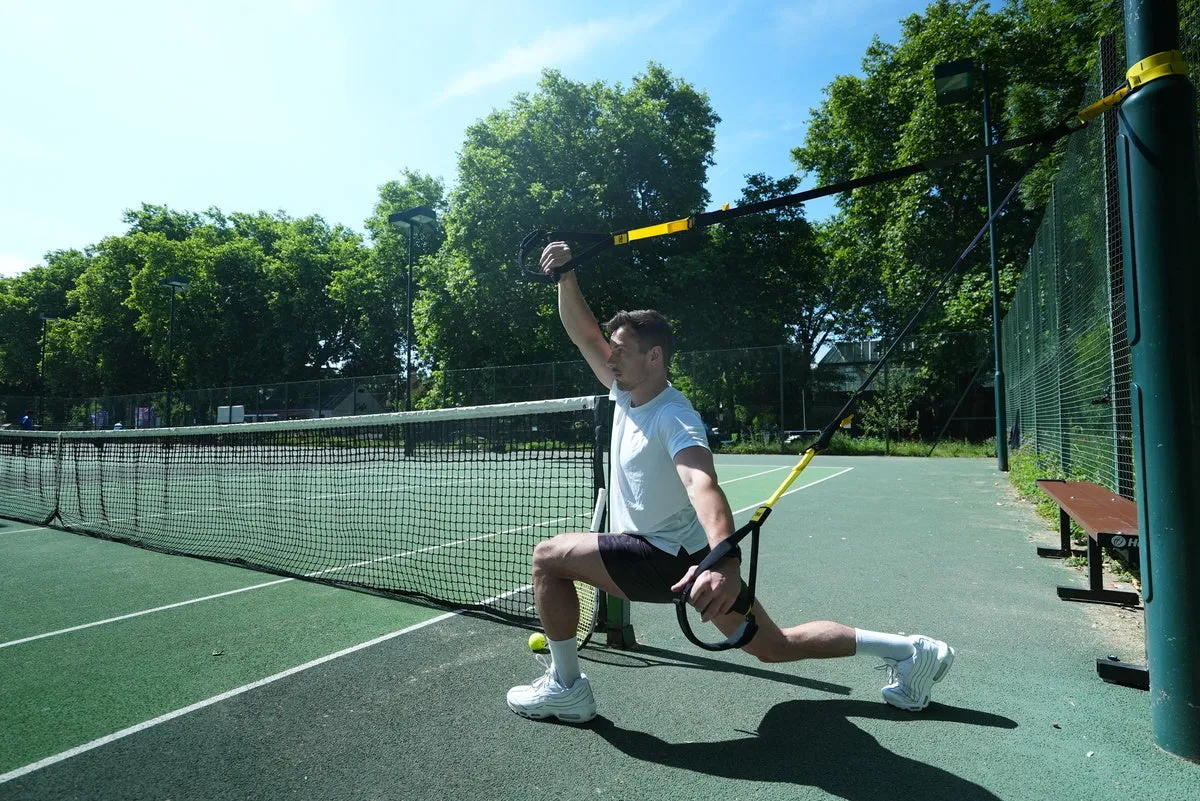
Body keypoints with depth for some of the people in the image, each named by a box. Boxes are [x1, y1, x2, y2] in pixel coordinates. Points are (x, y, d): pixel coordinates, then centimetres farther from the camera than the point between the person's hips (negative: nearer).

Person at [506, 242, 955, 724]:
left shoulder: (671, 416, -22)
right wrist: (566, 277, -6)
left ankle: (565, 687, 5)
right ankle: (907, 650, 22)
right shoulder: (627, 393, 2)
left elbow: (702, 484, -40)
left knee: (548, 556, -8)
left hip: (671, 556, -9)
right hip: (689, 553, 9)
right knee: (775, 646, 18)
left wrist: (725, 558, -56)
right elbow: (584, 335, 7)